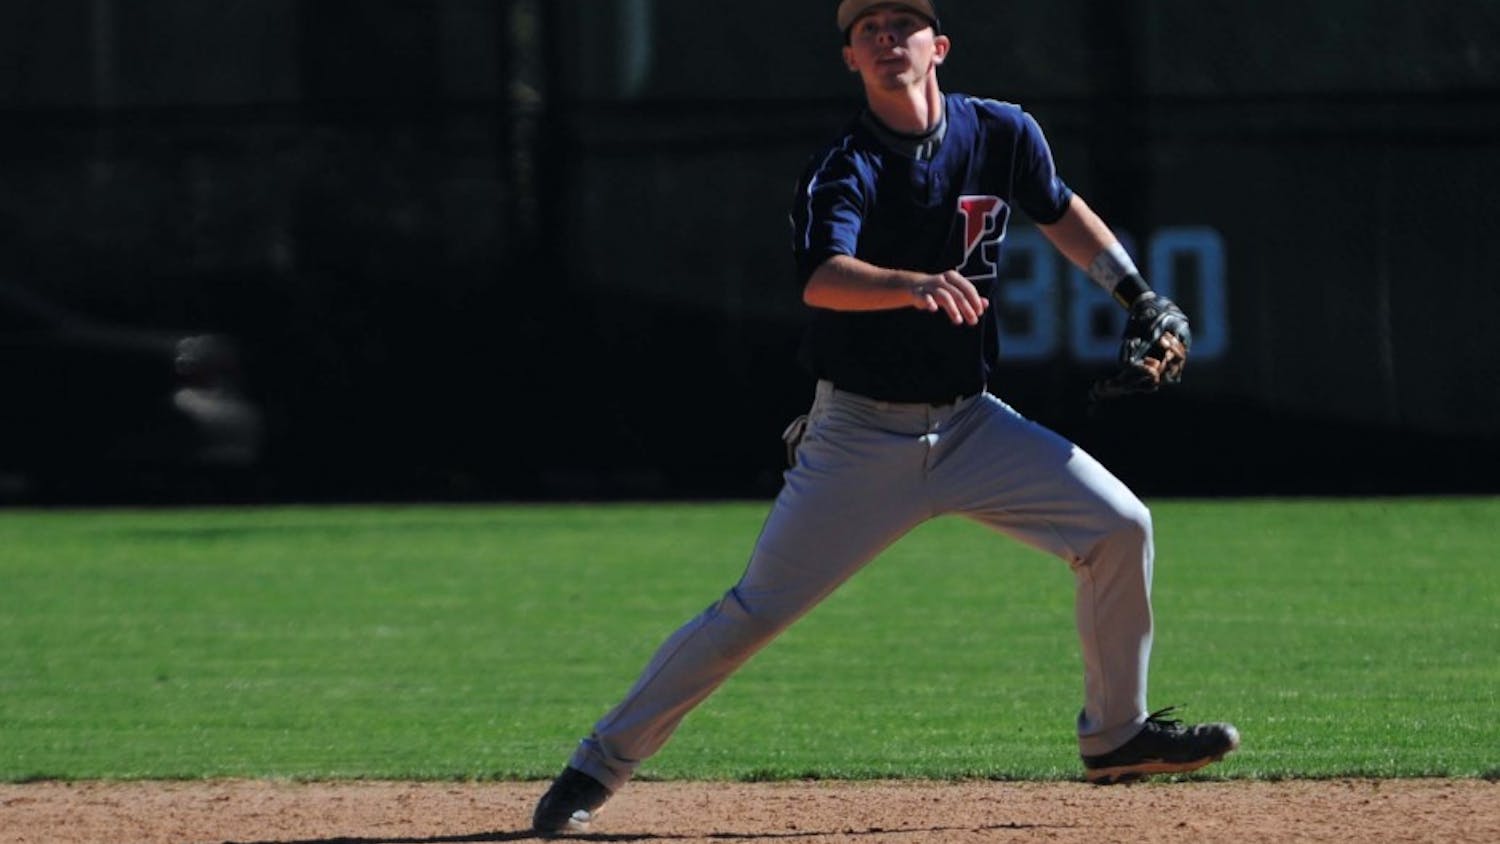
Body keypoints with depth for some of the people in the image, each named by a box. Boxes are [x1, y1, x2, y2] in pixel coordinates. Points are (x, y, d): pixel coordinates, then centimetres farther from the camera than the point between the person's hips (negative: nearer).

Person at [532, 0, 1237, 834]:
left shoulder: (1002, 134, -2)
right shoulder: (844, 170, -16)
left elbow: (1061, 212, 19)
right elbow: (823, 279, -36)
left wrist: (1144, 298, 10)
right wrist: (917, 285, -54)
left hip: (969, 424, 4)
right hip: (860, 435, -4)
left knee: (1120, 528, -7)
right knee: (756, 609, -7)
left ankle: (1116, 735, 11)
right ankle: (600, 766, 4)